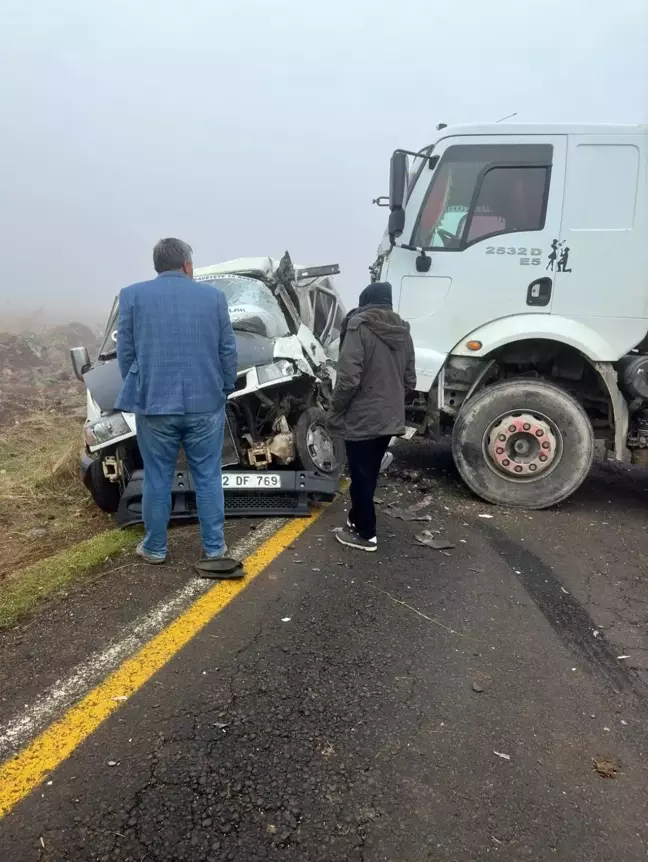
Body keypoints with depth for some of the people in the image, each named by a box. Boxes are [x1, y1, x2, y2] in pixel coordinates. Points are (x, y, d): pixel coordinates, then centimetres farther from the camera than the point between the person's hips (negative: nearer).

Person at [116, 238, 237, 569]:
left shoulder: (133, 295, 1)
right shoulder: (214, 296, 2)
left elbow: (125, 352, 3)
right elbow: (228, 351, 3)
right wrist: (225, 390, 15)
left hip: (154, 403, 0)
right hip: (205, 403, 0)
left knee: (157, 479, 11)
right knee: (208, 478, 10)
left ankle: (155, 548, 22)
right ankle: (214, 547, 18)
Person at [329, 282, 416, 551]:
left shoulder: (359, 326, -13)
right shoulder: (402, 331, 8)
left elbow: (349, 378, -21)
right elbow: (410, 380, 11)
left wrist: (335, 412, -9)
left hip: (362, 418, -7)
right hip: (390, 418, 7)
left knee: (361, 476, 5)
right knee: (369, 474, 20)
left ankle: (365, 534, 14)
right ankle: (357, 519, 34)